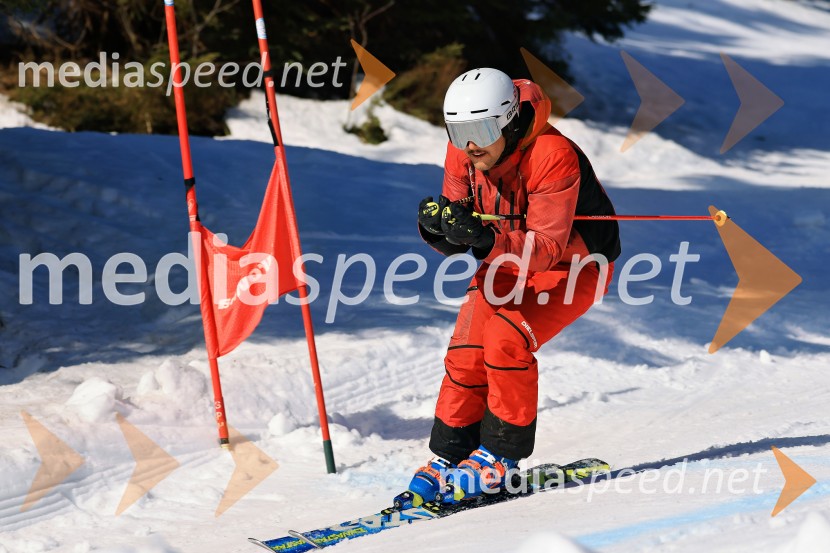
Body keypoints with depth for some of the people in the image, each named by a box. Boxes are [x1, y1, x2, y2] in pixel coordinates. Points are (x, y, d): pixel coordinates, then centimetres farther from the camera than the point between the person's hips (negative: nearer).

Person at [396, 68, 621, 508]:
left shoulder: (553, 157, -33)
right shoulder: (463, 154, -14)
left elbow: (547, 248, -35)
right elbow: (454, 240, -8)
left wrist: (485, 238, -50)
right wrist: (438, 227, -32)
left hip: (575, 261, -6)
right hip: (508, 260, 6)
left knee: (506, 339, -24)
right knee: (467, 349, -11)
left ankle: (500, 455, -7)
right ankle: (448, 458, 4)